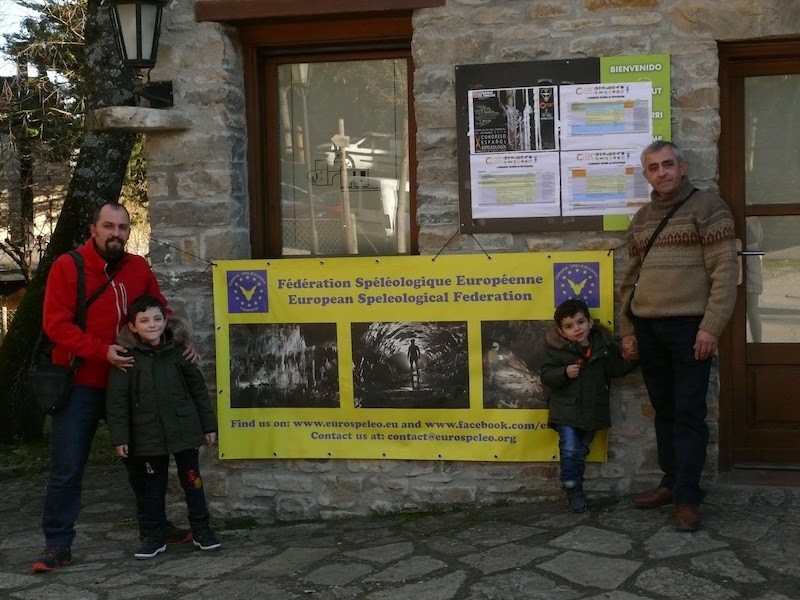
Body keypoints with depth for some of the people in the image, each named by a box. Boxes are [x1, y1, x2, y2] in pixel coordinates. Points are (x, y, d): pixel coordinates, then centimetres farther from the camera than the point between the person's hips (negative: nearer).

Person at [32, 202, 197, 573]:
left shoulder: (139, 268, 4)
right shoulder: (67, 266, -8)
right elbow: (55, 323, -15)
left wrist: (180, 341, -3)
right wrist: (101, 351, -24)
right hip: (79, 384, -4)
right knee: (66, 469, 1)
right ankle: (57, 545, 10)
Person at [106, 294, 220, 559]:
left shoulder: (178, 351, 1)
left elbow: (198, 388, 7)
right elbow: (117, 400, -4)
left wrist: (209, 425, 7)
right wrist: (119, 437, -8)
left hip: (184, 430, 1)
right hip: (147, 436, -1)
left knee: (192, 480, 8)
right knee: (151, 487, 9)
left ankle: (201, 530, 22)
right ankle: (153, 536, 21)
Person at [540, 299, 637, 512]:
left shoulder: (604, 344, 0)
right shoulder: (556, 348, -7)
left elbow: (617, 369, 6)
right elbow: (545, 376, -8)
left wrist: (629, 359, -12)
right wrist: (565, 373, -24)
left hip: (592, 411, 3)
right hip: (565, 409, -3)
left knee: (581, 451, 13)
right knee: (569, 450, -10)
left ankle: (575, 489, 28)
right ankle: (572, 490, 6)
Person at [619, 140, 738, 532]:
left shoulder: (707, 207, -2)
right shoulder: (641, 219, 15)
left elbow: (725, 271, -8)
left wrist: (711, 327, -15)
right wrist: (627, 330, 13)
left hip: (689, 327, -5)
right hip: (648, 329, 6)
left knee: (689, 415, -4)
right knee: (663, 412, 12)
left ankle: (688, 498, 1)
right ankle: (671, 483, 23)